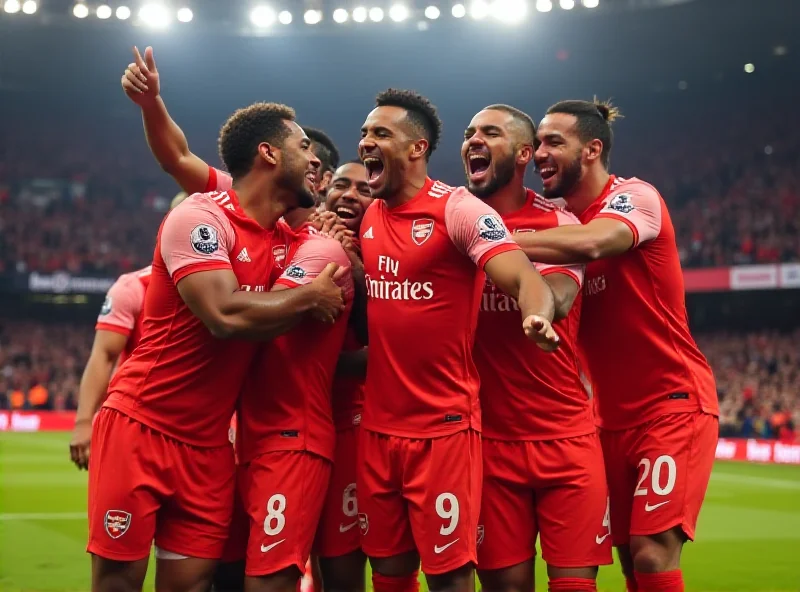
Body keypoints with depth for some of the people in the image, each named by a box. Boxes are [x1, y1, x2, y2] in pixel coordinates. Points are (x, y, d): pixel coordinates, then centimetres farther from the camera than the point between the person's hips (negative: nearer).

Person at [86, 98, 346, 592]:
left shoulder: (290, 240, 9)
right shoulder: (201, 217, -14)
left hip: (208, 444, 6)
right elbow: (226, 315, -26)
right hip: (140, 426, -6)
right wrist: (310, 296, -12)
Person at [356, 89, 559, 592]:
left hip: (443, 427, -6)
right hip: (377, 427, 6)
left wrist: (537, 318, -45)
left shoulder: (458, 209, -11)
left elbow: (523, 278, -24)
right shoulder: (365, 217, 10)